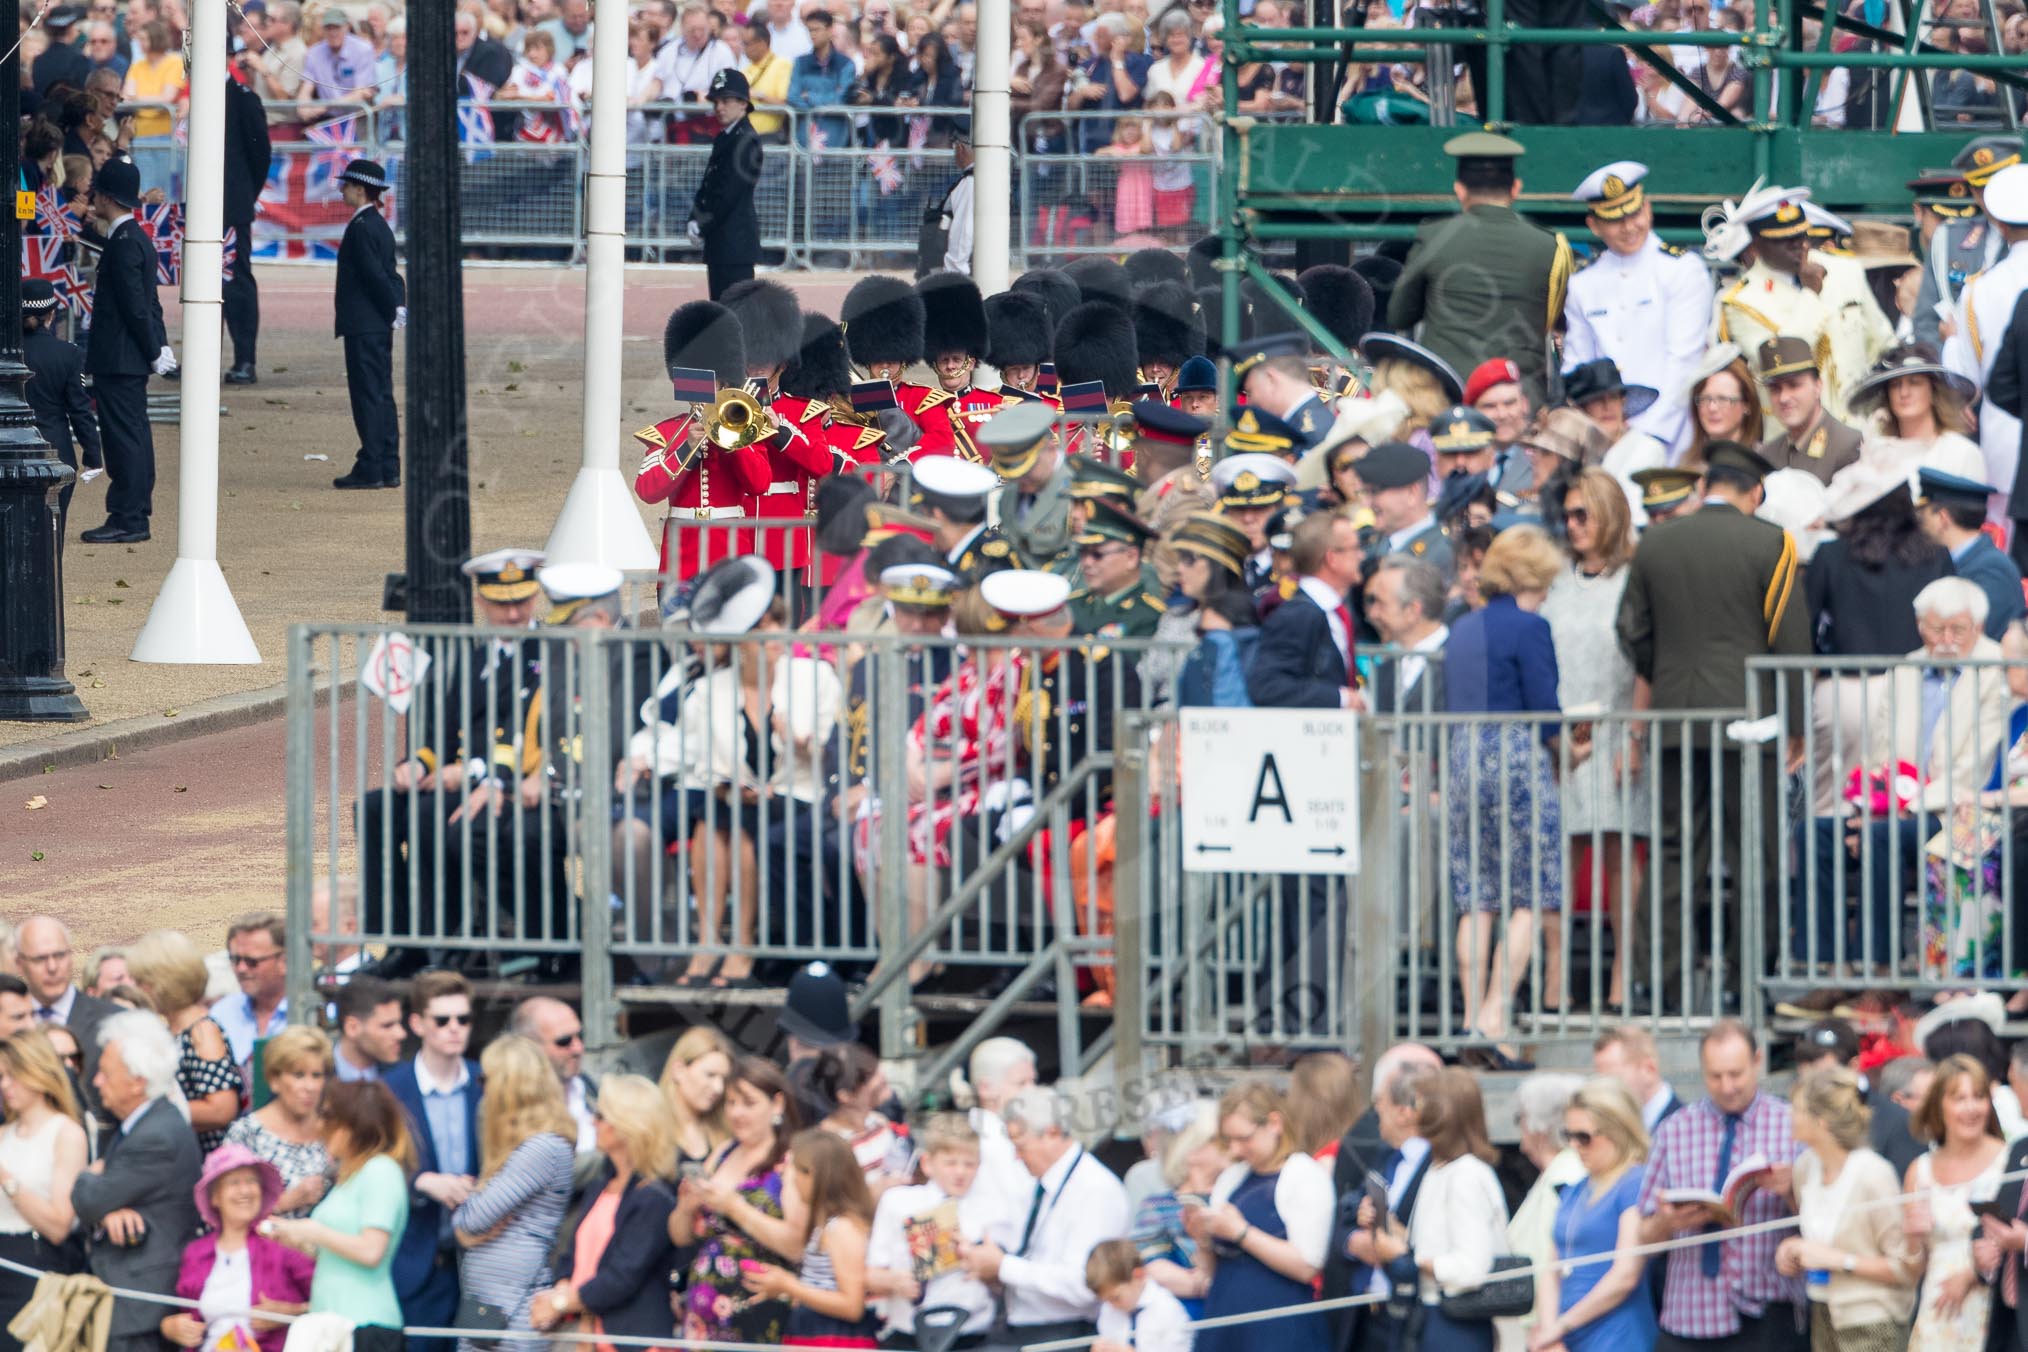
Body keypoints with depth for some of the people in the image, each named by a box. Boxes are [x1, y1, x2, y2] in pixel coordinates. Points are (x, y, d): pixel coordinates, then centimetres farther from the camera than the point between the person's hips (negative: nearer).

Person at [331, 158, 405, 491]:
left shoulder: (360, 228, -15)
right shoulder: (381, 226, 14)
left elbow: (375, 274, -18)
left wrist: (394, 311, -10)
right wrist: (400, 306, 3)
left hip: (362, 326, -9)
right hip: (380, 326, 9)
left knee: (367, 396, -7)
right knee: (381, 395, 11)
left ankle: (370, 469, -6)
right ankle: (388, 468, 13)